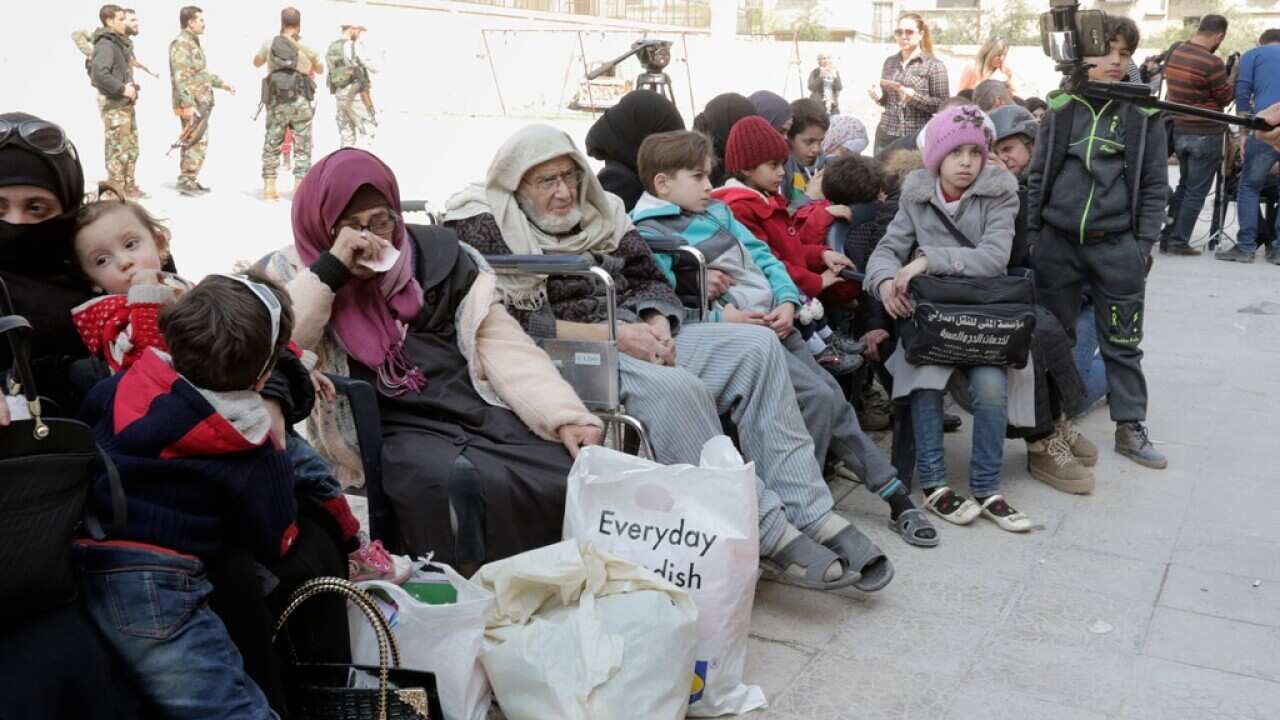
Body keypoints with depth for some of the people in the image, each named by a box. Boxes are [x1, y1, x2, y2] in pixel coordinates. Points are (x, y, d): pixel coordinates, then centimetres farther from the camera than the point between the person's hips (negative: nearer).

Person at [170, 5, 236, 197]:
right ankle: (186, 182, -5)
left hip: (201, 102, 10)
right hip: (192, 104, -10)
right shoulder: (181, 44, -13)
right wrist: (187, 104, -25)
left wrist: (221, 83, 26)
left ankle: (190, 180, 19)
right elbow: (180, 78, -20)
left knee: (198, 143, 13)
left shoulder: (194, 43, 18)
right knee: (195, 143, -9)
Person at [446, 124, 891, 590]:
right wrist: (610, 333, -18)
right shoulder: (486, 227, -1)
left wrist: (656, 323, -5)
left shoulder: (598, 211, 18)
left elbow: (649, 280, 20)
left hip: (634, 337, 7)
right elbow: (506, 322, -14)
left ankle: (808, 513, -14)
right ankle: (769, 537, -26)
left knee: (756, 346, -12)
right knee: (676, 387, -34)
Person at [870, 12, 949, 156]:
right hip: (886, 135, 4)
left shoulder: (934, 65, -2)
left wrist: (914, 97, -19)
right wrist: (879, 95, -2)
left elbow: (943, 105, -7)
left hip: (917, 138, -4)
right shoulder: (890, 62, 12)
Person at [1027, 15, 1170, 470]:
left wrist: (1143, 246, -4)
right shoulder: (1060, 109, 2)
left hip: (1116, 246, -1)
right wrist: (1031, 237, 3)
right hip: (1058, 242, 1)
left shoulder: (1144, 114, 0)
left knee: (1122, 343, 6)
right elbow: (1038, 176, 6)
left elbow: (1155, 185, 2)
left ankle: (1130, 429, 17)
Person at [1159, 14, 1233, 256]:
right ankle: (1179, 241, 5)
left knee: (1184, 185, 20)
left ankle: (1167, 236, 20)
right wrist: (1232, 77, 9)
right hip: (1205, 134, -7)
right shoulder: (1212, 63, -20)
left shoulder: (1173, 54, 1)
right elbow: (1225, 99, -7)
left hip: (1178, 130, 7)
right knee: (1196, 192, 3)